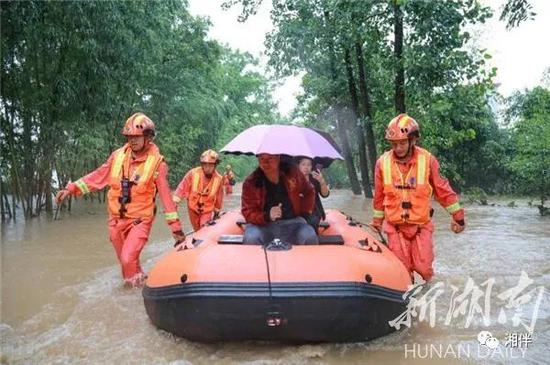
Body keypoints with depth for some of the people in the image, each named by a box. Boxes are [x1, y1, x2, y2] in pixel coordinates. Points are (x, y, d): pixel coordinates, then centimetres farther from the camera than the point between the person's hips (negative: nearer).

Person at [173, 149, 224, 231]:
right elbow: (182, 188, -11)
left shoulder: (219, 179, -16)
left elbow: (219, 199, -3)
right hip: (193, 209, 2)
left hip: (208, 210, -2)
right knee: (197, 231, 20)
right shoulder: (193, 173, -19)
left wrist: (216, 212, 8)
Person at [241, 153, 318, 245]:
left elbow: (309, 192, 18)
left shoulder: (292, 172, 2)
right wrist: (267, 216, -24)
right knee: (251, 239, -34)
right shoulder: (251, 182, -6)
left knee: (310, 237, -27)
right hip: (263, 224, -1)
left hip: (292, 221, 2)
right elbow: (248, 212, -6)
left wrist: (305, 212, 7)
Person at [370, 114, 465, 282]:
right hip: (395, 227, 1)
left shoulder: (427, 160, -9)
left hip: (421, 225, -1)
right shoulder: (383, 162, -6)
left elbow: (443, 190, 0)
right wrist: (377, 221, 15)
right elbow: (379, 196, 6)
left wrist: (458, 216, 4)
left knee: (423, 266, 2)